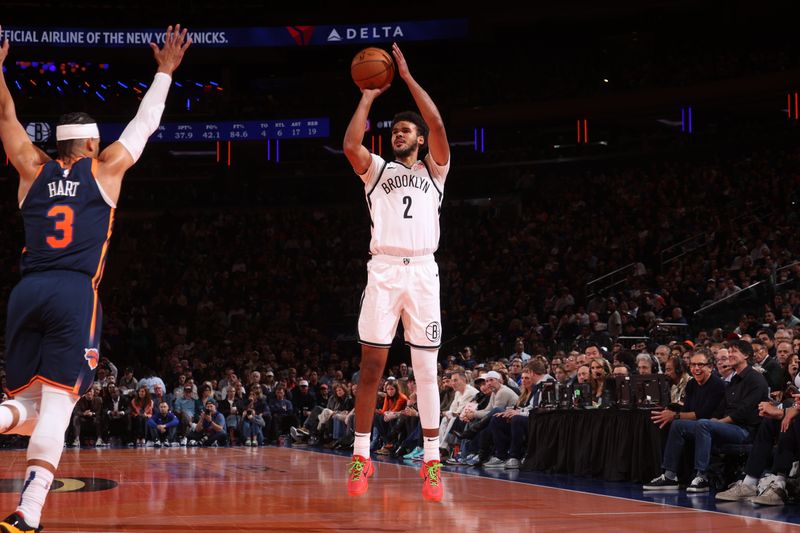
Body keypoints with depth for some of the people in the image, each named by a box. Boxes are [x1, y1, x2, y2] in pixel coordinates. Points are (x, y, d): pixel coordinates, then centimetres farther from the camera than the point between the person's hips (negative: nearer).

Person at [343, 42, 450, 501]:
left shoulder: (434, 170, 16)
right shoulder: (378, 170, 18)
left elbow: (438, 126, -1)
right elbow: (350, 144, -3)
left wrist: (408, 77, 1)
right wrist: (368, 97, 4)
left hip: (423, 270, 0)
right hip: (383, 270, 1)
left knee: (427, 370, -1)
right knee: (371, 366, -2)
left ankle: (432, 462, 0)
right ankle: (361, 456, 4)